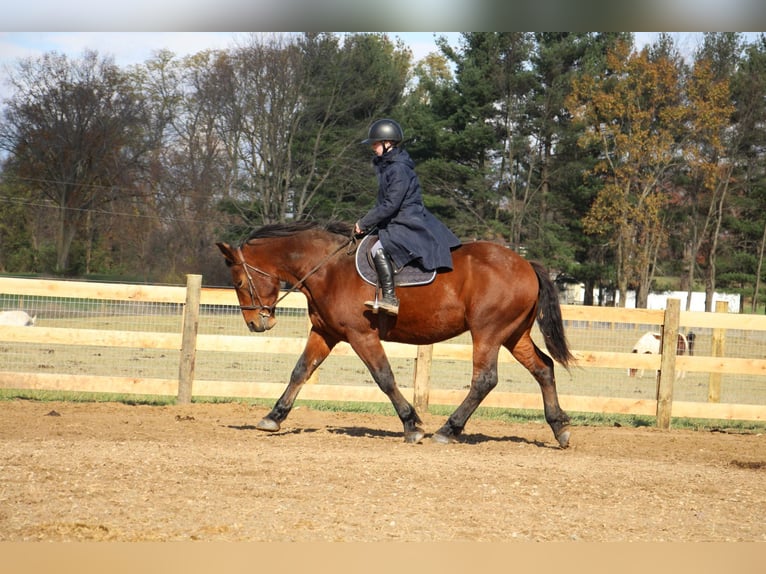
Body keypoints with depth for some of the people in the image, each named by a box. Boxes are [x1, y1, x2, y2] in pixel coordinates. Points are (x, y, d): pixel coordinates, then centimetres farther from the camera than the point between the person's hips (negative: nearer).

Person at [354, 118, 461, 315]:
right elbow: (383, 202, 21)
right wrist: (366, 222, 11)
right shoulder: (386, 166, 14)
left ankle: (390, 299, -33)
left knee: (379, 249, -28)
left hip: (408, 225, -11)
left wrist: (364, 223, -15)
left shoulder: (399, 169, -18)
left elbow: (390, 205, -22)